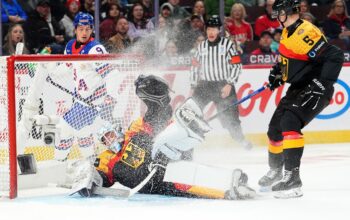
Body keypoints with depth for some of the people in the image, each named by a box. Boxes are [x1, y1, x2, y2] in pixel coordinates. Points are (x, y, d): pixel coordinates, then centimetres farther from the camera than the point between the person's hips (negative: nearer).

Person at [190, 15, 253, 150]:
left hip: (224, 86, -4)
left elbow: (237, 65, -7)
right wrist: (193, 86, 10)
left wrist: (229, 84, -14)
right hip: (204, 85, 4)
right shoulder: (202, 46, 9)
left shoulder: (228, 44, -5)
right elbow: (195, 66, 16)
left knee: (229, 115, -2)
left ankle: (240, 139, 17)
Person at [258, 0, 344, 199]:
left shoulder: (306, 33, -24)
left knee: (290, 123, -28)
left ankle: (292, 177, -30)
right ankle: (276, 171, 39)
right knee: (275, 128, 17)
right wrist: (278, 71, 14)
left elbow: (335, 56, -28)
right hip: (298, 88, 10)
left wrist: (323, 83, -30)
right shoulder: (289, 31, 6)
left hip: (315, 90, -10)